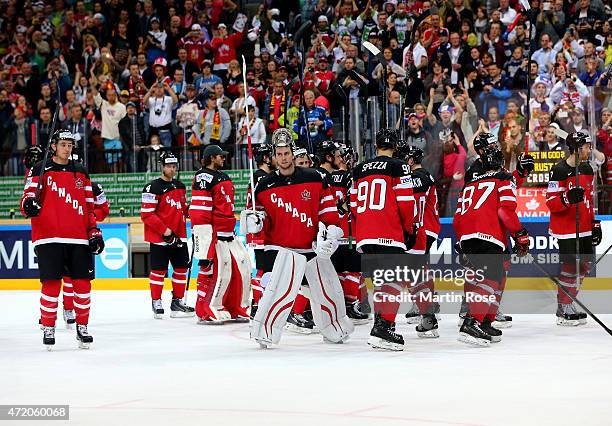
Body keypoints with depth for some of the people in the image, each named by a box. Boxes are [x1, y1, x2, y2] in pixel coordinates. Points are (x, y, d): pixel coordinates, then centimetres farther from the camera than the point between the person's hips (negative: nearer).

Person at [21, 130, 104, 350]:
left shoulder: (81, 173, 15)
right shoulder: (40, 171, 3)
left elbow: (89, 206, 18)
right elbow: (27, 198, -2)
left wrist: (94, 231, 10)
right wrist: (29, 204, -25)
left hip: (78, 238, 4)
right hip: (49, 238, -4)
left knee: (83, 283, 1)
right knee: (51, 284, -6)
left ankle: (82, 327, 15)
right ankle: (48, 329, 6)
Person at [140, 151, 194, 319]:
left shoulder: (180, 186, 13)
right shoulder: (153, 188, -11)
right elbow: (146, 214, -15)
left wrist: (182, 228, 13)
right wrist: (165, 230, -18)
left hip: (179, 237, 7)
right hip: (159, 238, -7)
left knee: (181, 268, 7)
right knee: (159, 270, -1)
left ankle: (178, 302, 17)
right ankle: (156, 303, 9)